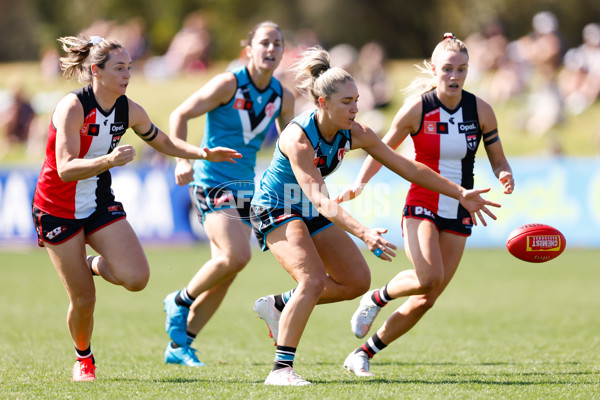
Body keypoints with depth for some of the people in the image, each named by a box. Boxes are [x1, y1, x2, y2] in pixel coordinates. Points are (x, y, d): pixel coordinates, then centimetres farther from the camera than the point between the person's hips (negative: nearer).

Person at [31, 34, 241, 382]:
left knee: (137, 278, -15)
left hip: (100, 203, 5)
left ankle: (94, 265, 18)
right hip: (58, 208, -5)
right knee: (84, 299, -3)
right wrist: (108, 161, -47)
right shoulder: (72, 108, -24)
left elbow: (163, 142, 13)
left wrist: (203, 153, -3)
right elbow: (66, 169, -32)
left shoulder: (129, 110, -5)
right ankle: (84, 358, 27)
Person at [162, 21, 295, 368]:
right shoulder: (228, 84, -11)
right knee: (237, 255, -23)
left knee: (225, 272, 5)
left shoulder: (283, 98, 5)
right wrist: (183, 160, -15)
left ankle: (179, 345, 16)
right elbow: (180, 115, -6)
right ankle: (180, 301, 1)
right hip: (212, 181, -6)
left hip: (245, 187, 7)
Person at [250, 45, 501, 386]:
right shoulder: (298, 138, -33)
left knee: (358, 281, 7)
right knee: (313, 280, -27)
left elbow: (407, 167, -4)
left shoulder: (354, 134, -12)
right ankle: (281, 369, -23)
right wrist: (363, 233, -55)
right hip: (277, 209, -8)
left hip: (313, 213, 8)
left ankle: (279, 306, 20)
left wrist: (460, 193, -7)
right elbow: (320, 200, -42)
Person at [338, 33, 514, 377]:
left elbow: (498, 159, 6)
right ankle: (376, 299, 3)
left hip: (459, 214, 3)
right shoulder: (417, 108, -9)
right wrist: (359, 184, -14)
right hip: (421, 205, -3)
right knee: (429, 279, -28)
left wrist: (505, 176, -17)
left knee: (426, 300, 0)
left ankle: (363, 354, 15)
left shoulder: (481, 110, -3)